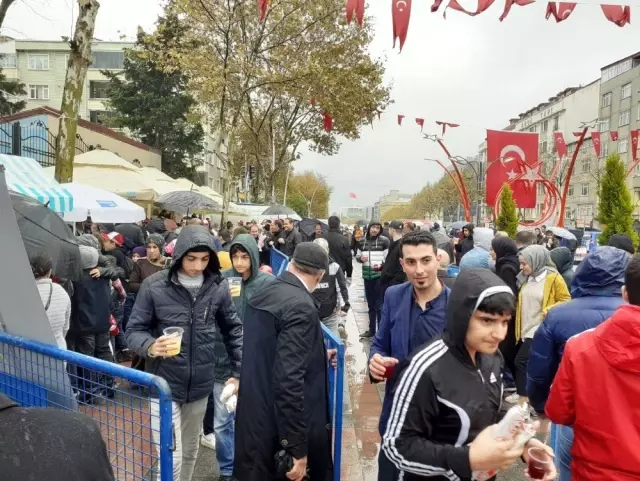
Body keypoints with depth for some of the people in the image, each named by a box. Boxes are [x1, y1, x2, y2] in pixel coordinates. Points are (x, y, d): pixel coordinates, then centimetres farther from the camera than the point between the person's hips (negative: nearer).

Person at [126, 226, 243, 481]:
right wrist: (151, 346, -29)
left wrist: (239, 372, 5)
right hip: (165, 385, -3)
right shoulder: (154, 286, -13)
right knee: (171, 457, -1)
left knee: (190, 452, 21)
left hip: (200, 384, 3)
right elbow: (133, 330, -8)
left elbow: (233, 330, 5)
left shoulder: (218, 287, -6)